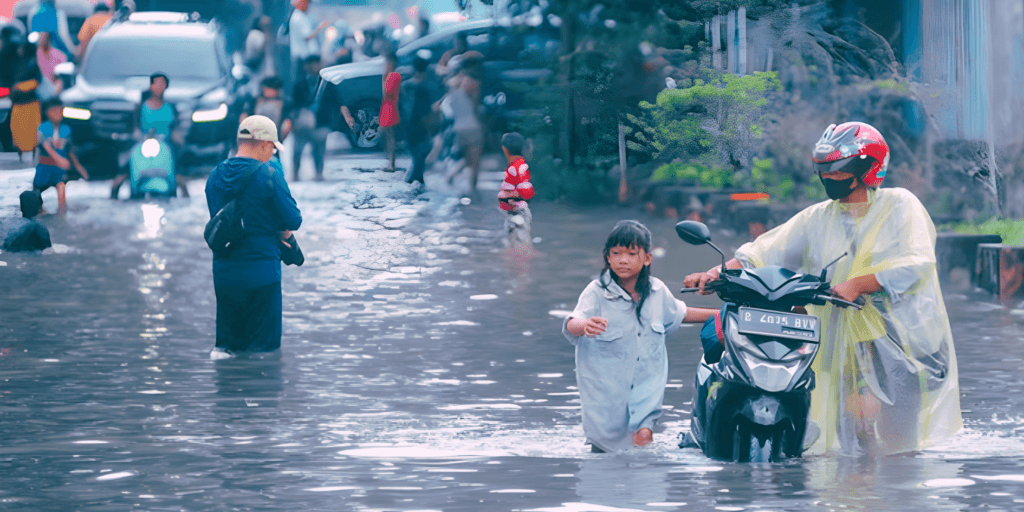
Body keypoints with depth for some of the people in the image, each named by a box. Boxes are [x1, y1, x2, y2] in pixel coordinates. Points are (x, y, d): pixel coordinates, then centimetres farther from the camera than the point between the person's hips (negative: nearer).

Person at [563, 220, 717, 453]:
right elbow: (571, 324, -31)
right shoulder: (596, 292, -15)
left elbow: (679, 313, 20)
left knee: (644, 435, -18)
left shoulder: (657, 291, -1)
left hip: (646, 381, 2)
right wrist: (585, 326, -55)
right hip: (606, 386, -2)